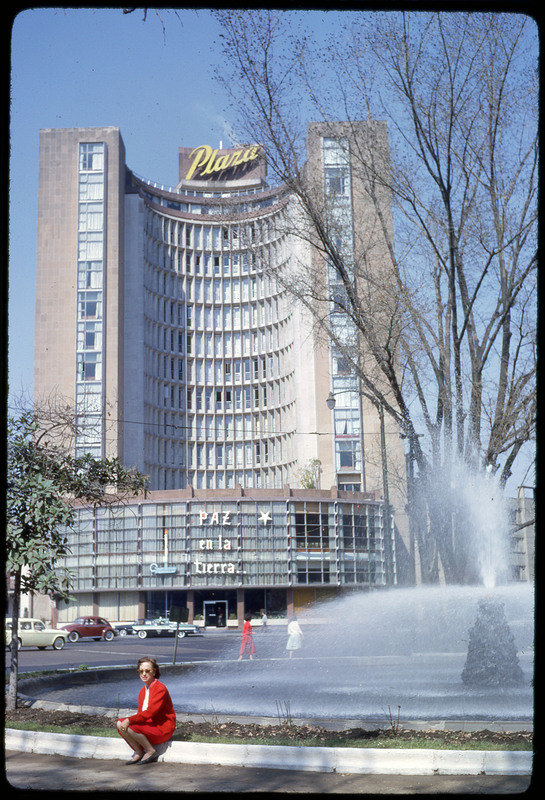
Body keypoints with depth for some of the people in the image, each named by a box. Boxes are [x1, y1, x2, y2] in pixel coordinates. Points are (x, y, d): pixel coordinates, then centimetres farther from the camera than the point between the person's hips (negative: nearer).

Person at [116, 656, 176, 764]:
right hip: (149, 724, 8)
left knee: (130, 726, -26)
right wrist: (128, 720, -6)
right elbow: (141, 712, 13)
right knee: (120, 724, -8)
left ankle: (151, 751, -9)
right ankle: (139, 752, -1)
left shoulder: (160, 689, -14)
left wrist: (130, 720, -26)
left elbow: (150, 712, -23)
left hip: (162, 728, -8)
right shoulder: (143, 691, 13)